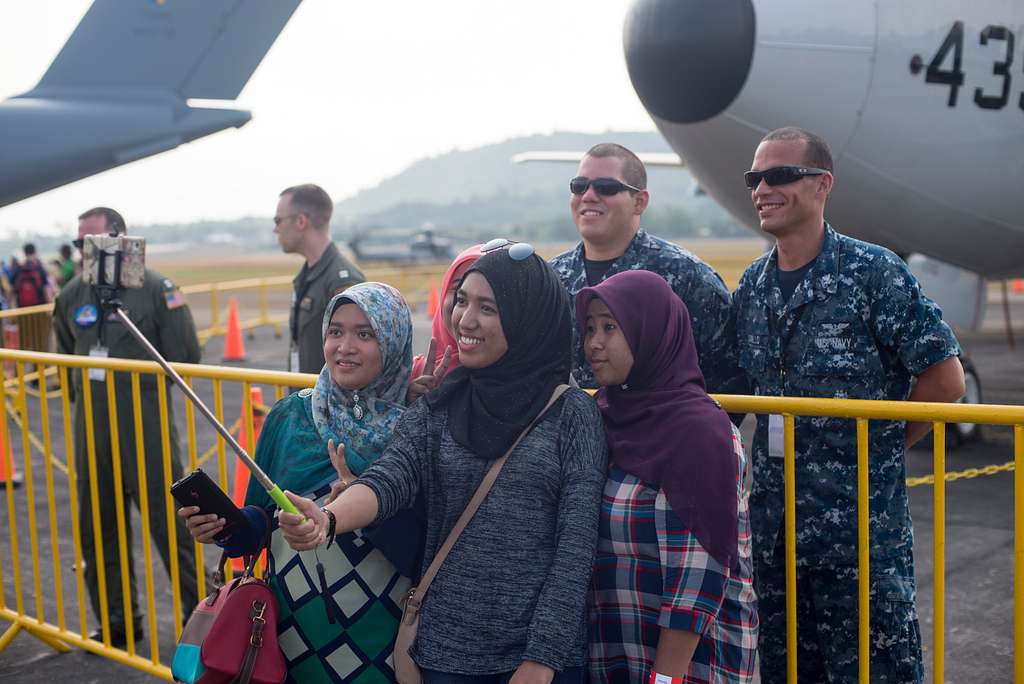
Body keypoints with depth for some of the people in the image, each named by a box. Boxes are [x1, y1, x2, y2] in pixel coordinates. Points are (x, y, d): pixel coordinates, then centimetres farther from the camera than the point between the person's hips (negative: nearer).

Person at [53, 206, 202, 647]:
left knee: (170, 523, -2)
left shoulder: (155, 289, -8)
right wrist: (84, 395, 11)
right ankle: (117, 622, 27)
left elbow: (185, 356, -7)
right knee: (97, 528, 13)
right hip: (91, 427, 6)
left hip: (146, 424, -6)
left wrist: (140, 382, -4)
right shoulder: (72, 295, 8)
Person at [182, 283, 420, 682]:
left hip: (380, 634, -3)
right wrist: (225, 525, -15)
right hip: (294, 630, 3)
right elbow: (264, 518, 6)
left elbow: (427, 545, -14)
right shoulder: (289, 417, 0)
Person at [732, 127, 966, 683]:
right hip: (773, 522, 6)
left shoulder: (872, 272, -11)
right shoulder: (752, 286, 8)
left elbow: (944, 376, -11)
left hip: (861, 520, -6)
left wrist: (880, 447, -4)